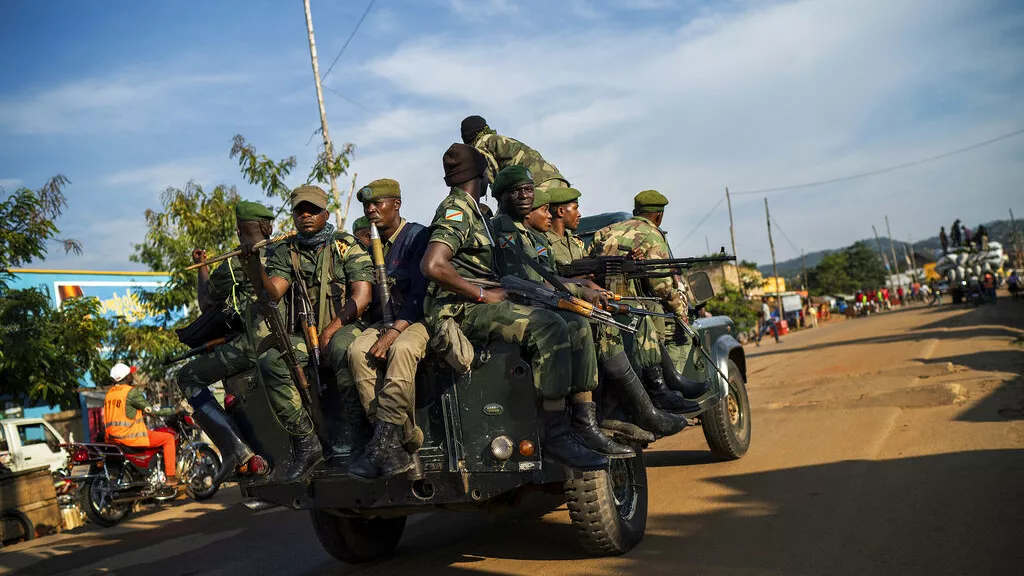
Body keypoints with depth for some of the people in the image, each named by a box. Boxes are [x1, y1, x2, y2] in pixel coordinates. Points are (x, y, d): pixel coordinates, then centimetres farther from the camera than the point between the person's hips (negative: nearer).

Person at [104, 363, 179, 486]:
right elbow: (150, 410, -13)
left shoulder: (109, 393, 12)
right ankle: (170, 477, -2)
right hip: (130, 436, -9)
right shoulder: (132, 392, -13)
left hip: (112, 438, 9)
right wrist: (173, 411, -2)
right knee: (169, 438, 1)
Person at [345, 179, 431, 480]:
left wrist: (394, 331, -23)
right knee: (357, 351, -27)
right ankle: (403, 443, -31)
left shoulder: (417, 235, -3)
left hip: (418, 319, -5)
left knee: (402, 349, -38)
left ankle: (382, 446, -37)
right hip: (382, 322, 5)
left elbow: (421, 293, -13)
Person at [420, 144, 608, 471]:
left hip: (475, 306, 11)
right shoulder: (456, 211, -9)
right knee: (549, 328, -24)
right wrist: (483, 295, -18)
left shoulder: (468, 210, 23)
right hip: (461, 310, -11)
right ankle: (556, 435, -24)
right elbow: (432, 265, -25)